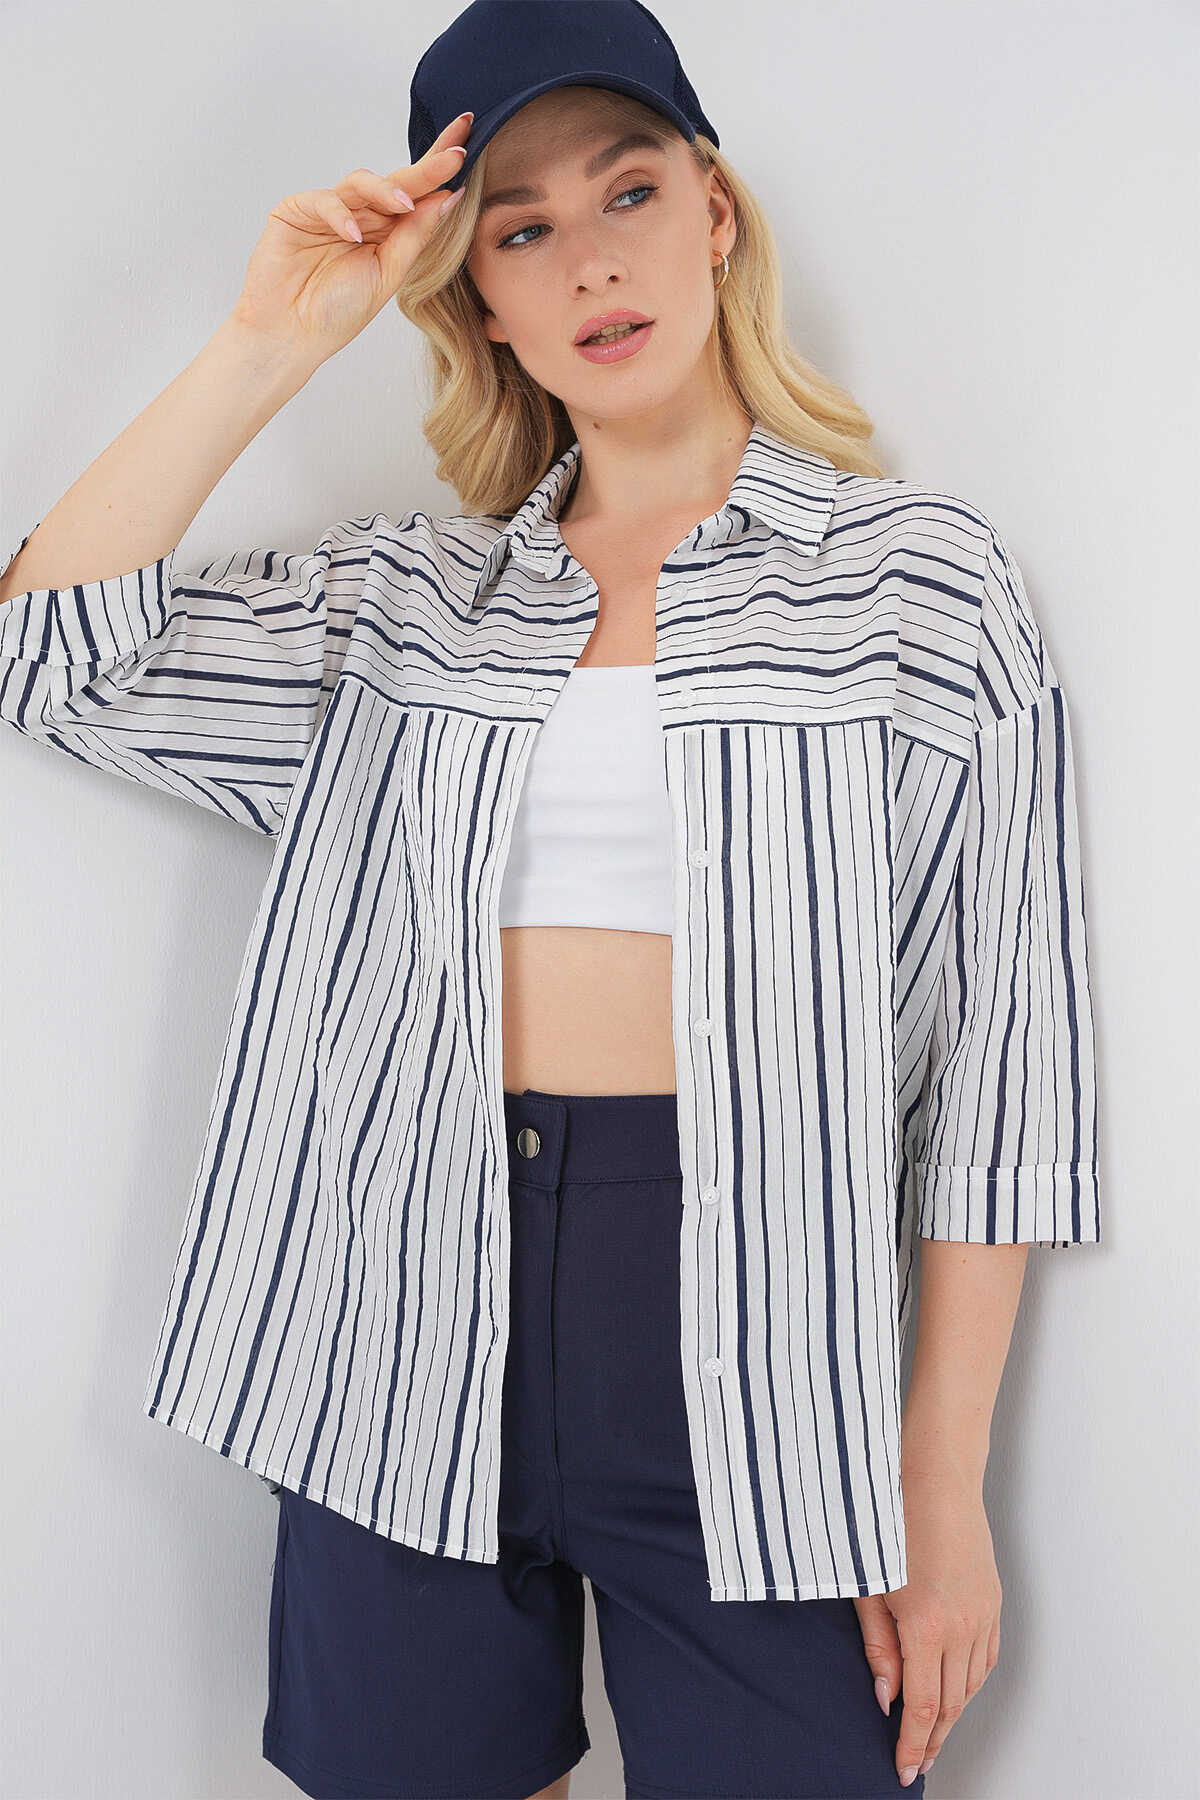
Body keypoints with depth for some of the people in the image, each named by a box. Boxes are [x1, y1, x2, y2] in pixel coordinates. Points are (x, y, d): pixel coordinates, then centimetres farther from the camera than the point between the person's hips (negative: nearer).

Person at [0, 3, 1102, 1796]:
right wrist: (275, 342, -3)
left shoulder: (918, 572, 0)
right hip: (409, 1304, 3)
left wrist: (946, 1481, -4)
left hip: (744, 1304, -2)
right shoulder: (400, 600, 9)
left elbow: (1002, 1044, -2)